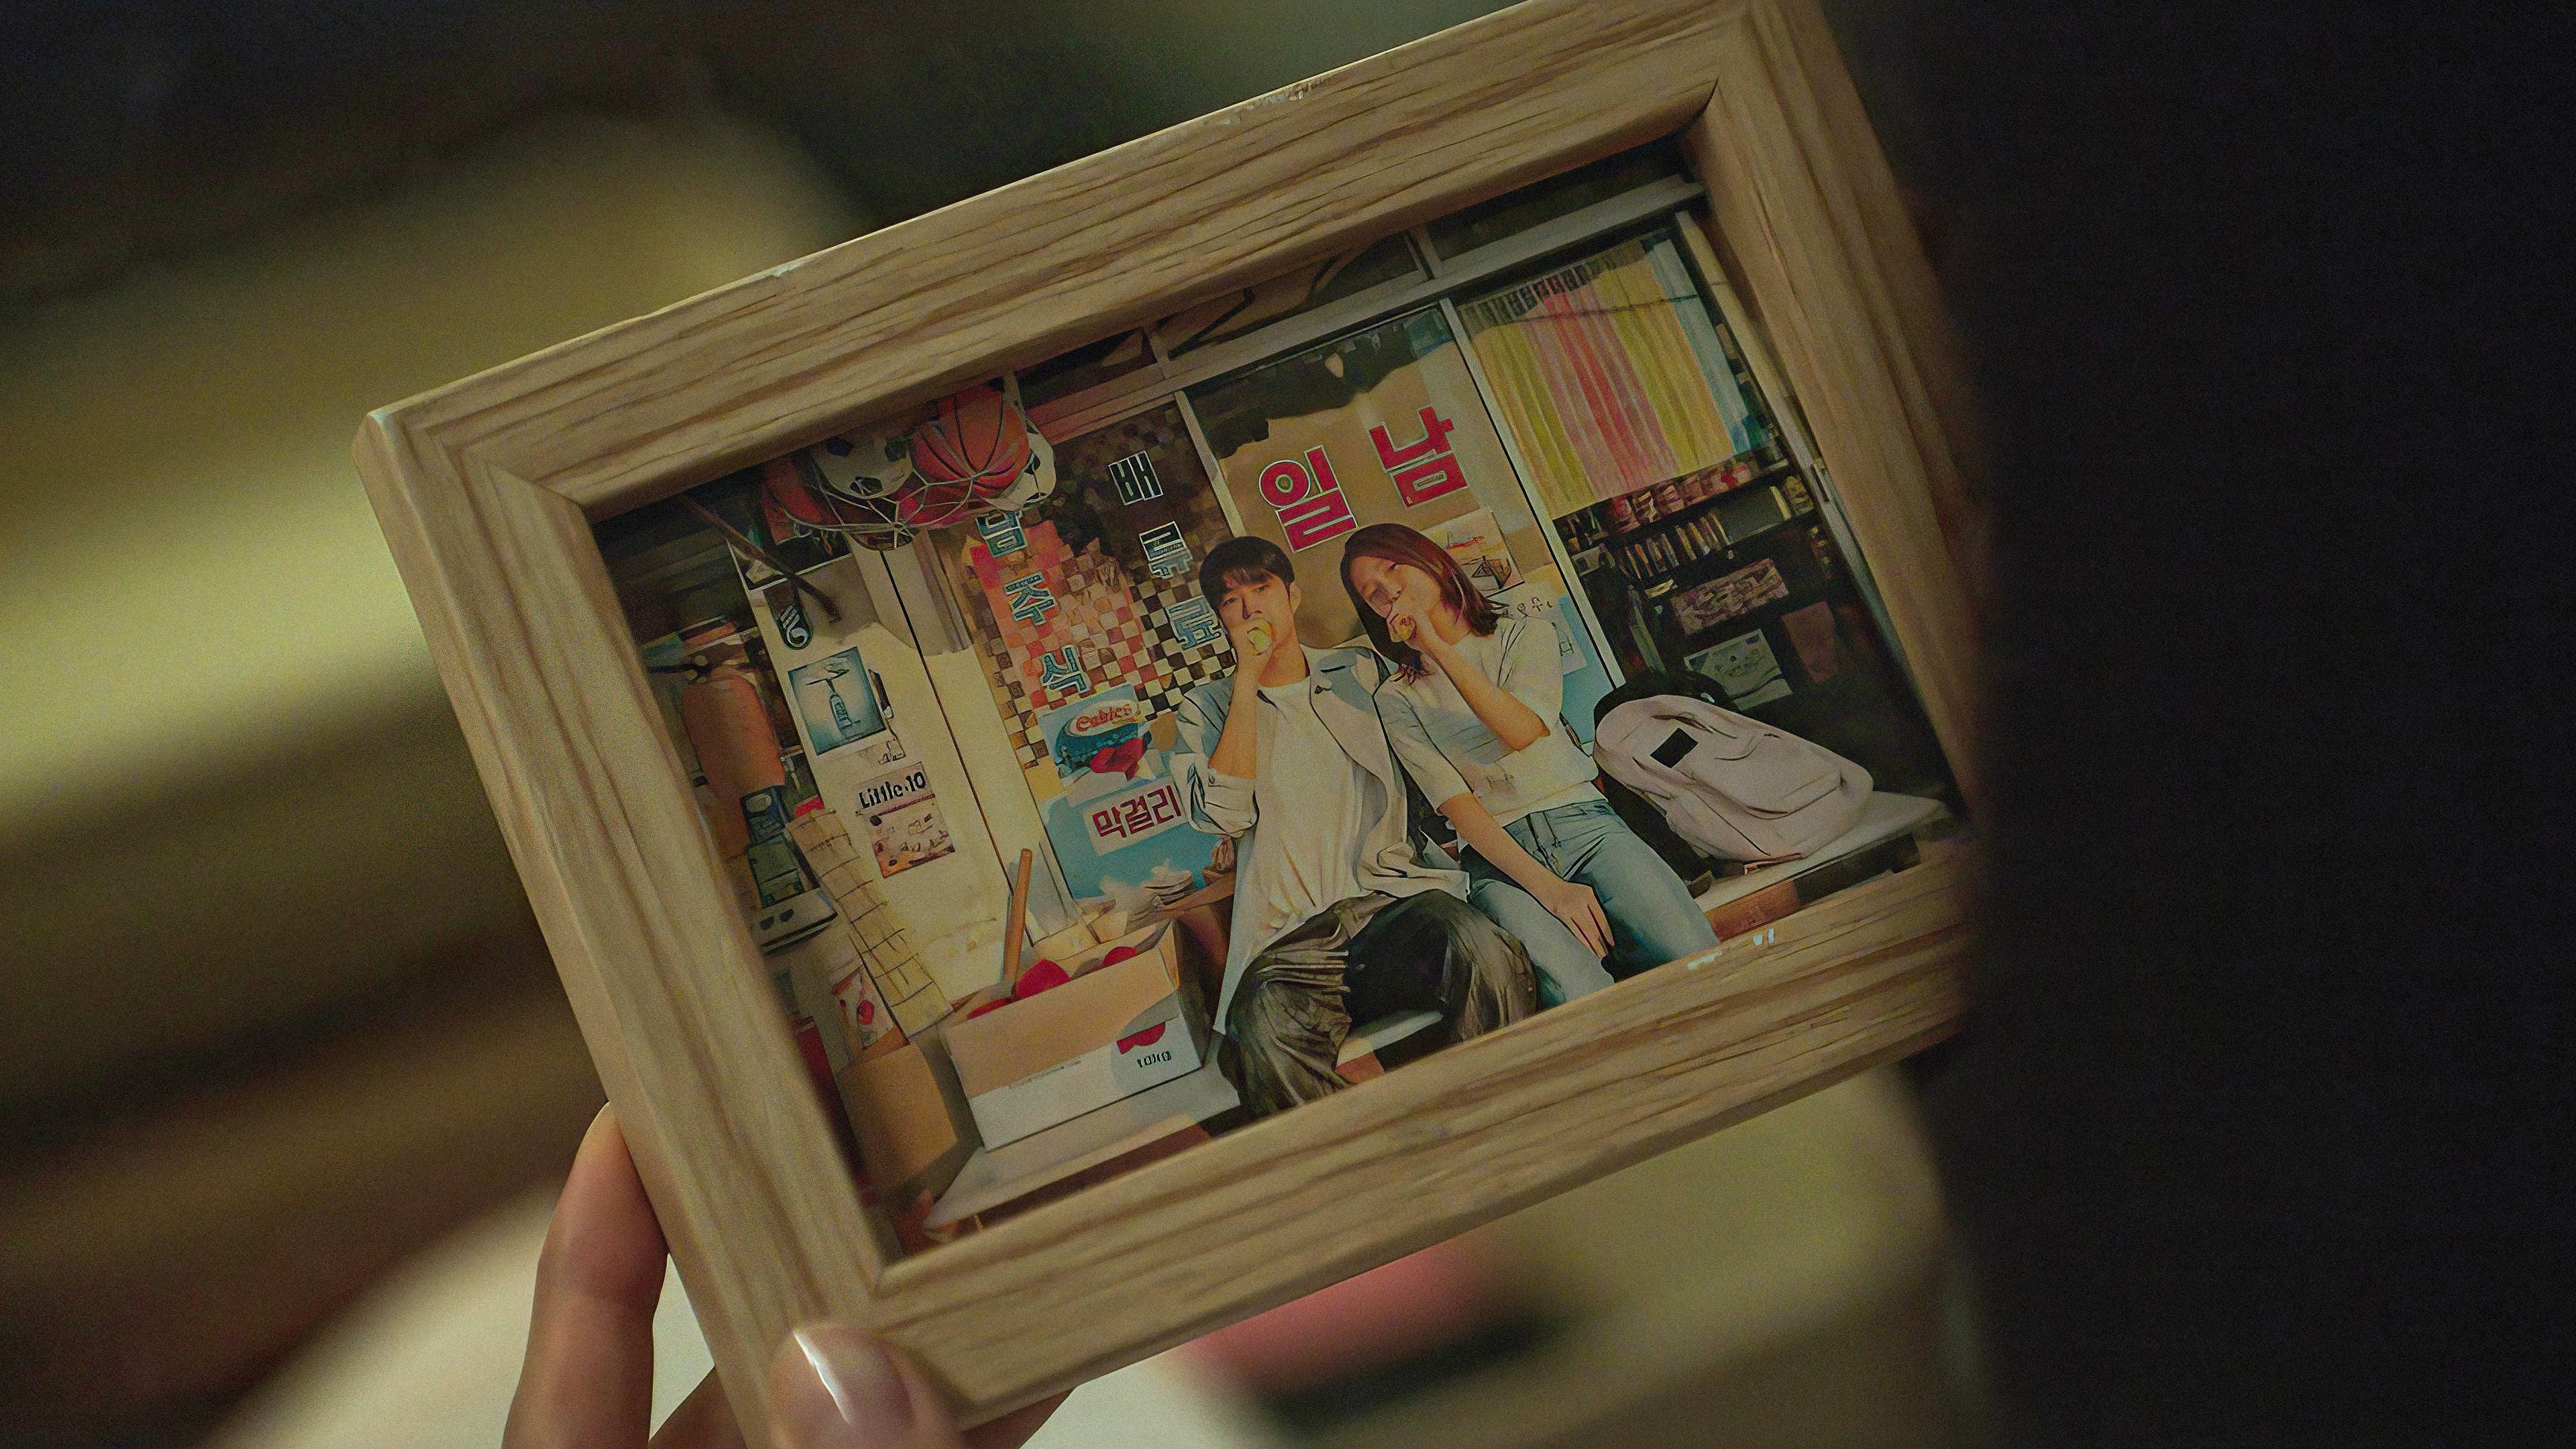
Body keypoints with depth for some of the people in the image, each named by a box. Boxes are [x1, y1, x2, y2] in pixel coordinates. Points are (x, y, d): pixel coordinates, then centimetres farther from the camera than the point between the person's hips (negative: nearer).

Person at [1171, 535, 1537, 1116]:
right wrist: (1248, 678, 0)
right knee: (1264, 1030, -38)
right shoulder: (1207, 708, 17)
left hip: (1395, 895, 1)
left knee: (1484, 953, -36)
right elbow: (1224, 815, -2)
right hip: (1292, 939, -1)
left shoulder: (1360, 674, 22)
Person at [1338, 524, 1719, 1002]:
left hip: (1581, 821, 1)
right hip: (1497, 858, -1)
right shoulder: (1397, 701, 12)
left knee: (1699, 965, -29)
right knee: (1578, 995, -34)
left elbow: (1523, 730, -5)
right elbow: (1458, 807, -2)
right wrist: (1548, 888, -17)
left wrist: (1437, 648, -7)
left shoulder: (1523, 630, 16)